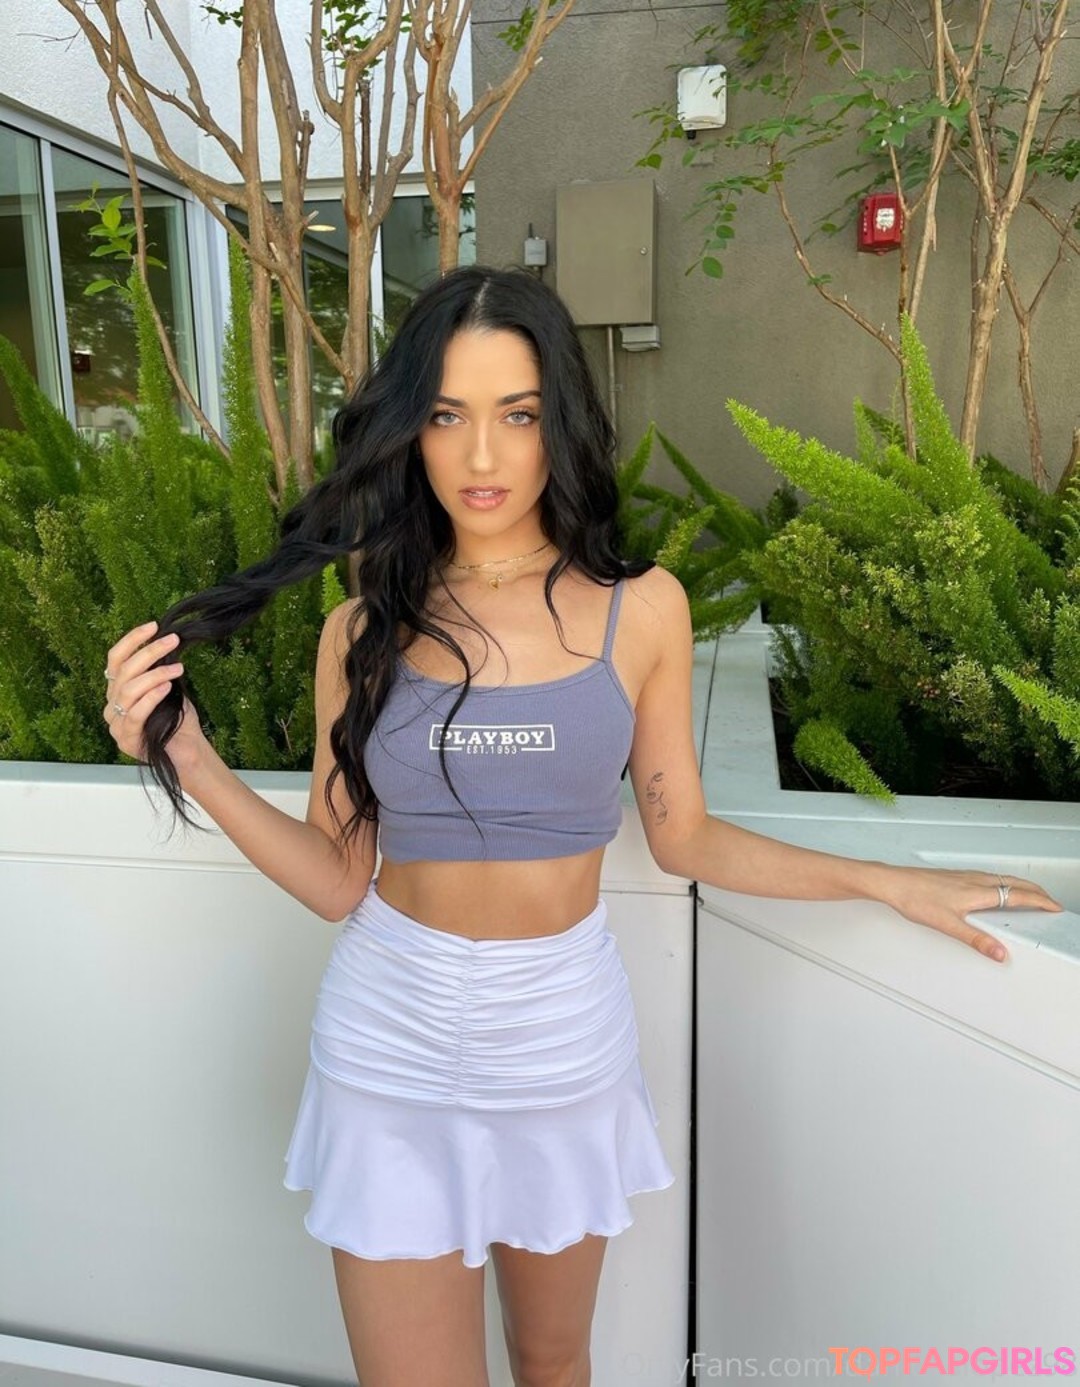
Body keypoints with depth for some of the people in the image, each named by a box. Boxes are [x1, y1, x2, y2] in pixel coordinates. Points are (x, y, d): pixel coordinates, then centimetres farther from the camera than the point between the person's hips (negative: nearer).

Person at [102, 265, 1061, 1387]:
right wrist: (193, 765, -16)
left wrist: (889, 882, 2)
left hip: (564, 1034, 1)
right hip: (391, 1039, 0)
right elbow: (336, 880, -4)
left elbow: (683, 838, 1)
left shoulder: (639, 609, -7)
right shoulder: (364, 629, -6)